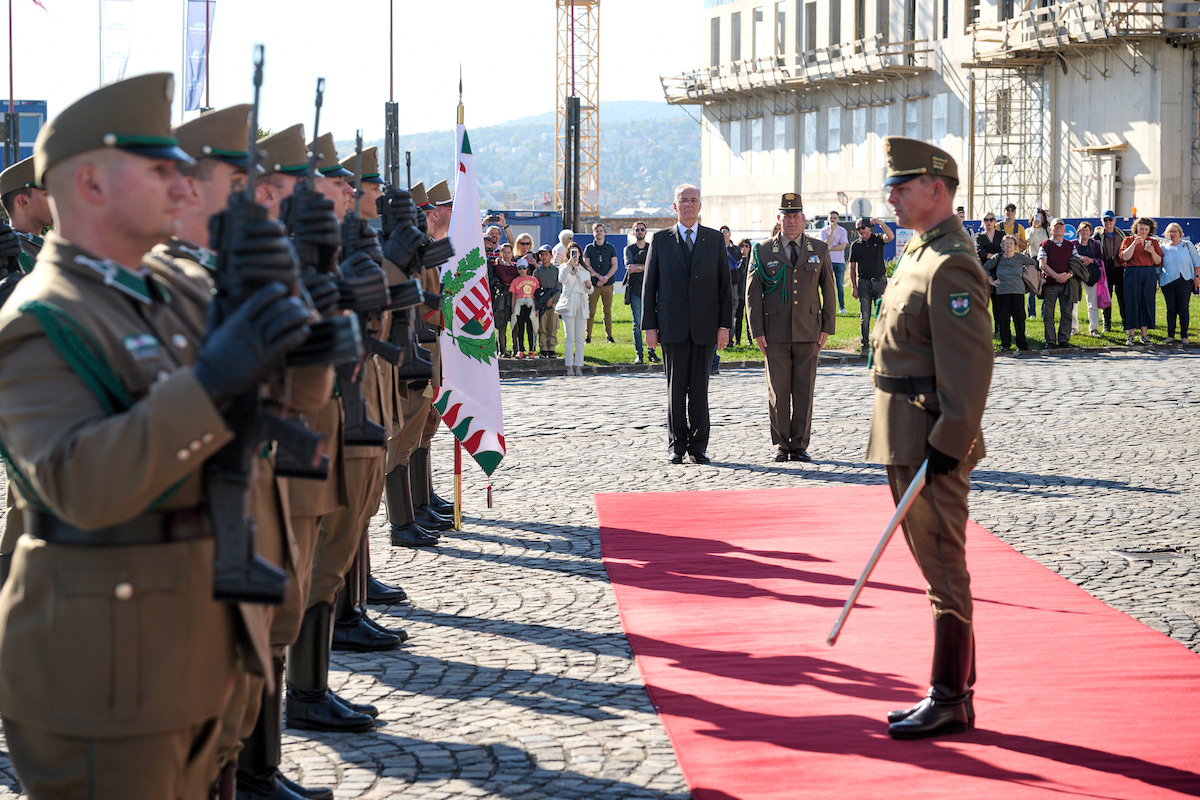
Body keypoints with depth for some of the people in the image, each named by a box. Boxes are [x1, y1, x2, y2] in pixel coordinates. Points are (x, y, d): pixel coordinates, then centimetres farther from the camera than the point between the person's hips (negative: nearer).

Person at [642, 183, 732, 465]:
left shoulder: (714, 239, 8)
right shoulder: (660, 239, 6)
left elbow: (725, 284, 7)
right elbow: (649, 285, 6)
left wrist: (725, 325, -1)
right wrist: (649, 326, -1)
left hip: (705, 325, 1)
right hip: (673, 326, -1)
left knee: (700, 389, 2)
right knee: (676, 388, 1)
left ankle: (698, 446, 8)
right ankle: (677, 446, 9)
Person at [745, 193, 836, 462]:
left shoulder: (819, 250, 8)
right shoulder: (763, 251, 4)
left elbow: (828, 290, 10)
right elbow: (752, 293, 3)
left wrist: (827, 327, 4)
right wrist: (757, 332, -3)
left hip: (808, 332, 1)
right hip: (775, 334, -1)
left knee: (804, 389, 1)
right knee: (778, 391, 1)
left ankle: (800, 445, 8)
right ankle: (780, 445, 10)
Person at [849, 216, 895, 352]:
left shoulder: (878, 240, 4)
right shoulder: (855, 246, 8)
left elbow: (890, 236, -18)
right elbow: (852, 267, 8)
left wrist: (880, 224, -30)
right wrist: (853, 287, 2)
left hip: (880, 281, -1)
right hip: (864, 283, 1)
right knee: (865, 317, 1)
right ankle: (865, 345, 8)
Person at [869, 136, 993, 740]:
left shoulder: (951, 265, -17)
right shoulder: (920, 255, 15)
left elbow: (970, 362, -22)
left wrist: (949, 444, -24)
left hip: (932, 444, -10)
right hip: (907, 440, 10)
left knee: (944, 570, -3)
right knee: (938, 568, 14)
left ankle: (949, 702, 4)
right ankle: (952, 692, 23)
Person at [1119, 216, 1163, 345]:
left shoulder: (1153, 242, 14)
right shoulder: (1128, 240, 7)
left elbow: (1159, 262, 9)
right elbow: (1124, 257, -7)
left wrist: (1152, 252, -8)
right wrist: (1134, 244, -15)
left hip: (1150, 275, 3)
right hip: (1133, 274, -2)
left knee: (1147, 303, 0)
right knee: (1132, 303, -5)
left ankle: (1144, 334, 5)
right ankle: (1130, 335, -1)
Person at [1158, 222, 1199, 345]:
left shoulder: (1188, 245, 6)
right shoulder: (1164, 248, 9)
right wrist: (1159, 280, 8)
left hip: (1185, 281, -1)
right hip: (1168, 282, 1)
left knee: (1183, 309, -4)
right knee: (1171, 309, 1)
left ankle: (1184, 336, 4)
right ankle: (1170, 336, 8)